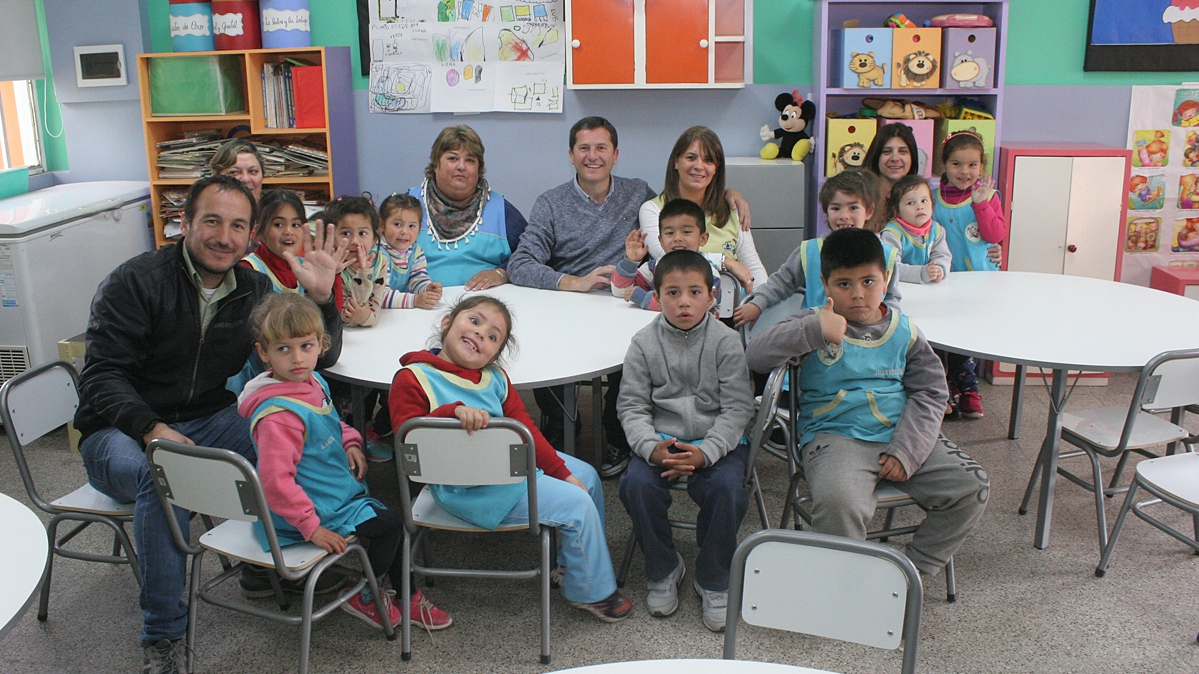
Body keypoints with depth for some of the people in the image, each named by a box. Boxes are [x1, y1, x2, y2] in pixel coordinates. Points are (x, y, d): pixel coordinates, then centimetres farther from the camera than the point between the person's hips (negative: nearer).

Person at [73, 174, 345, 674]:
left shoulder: (254, 290, 3)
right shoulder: (136, 282, -11)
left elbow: (318, 358, 1)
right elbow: (101, 378, -16)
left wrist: (319, 297, -18)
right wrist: (153, 429, -34)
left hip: (208, 421, 4)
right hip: (121, 431, -4)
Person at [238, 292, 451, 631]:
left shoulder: (313, 382, 0)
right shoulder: (278, 415, -30)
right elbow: (275, 480, -32)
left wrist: (350, 441, 1)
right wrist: (311, 527, -28)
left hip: (342, 488, 10)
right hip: (319, 508, -10)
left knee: (389, 518, 19)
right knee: (390, 525, -7)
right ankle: (364, 598, 15)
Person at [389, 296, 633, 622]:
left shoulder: (494, 377, 8)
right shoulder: (412, 379, -12)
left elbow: (525, 428, 10)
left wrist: (561, 471, 4)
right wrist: (453, 411, -36)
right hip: (469, 489, -9)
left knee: (585, 476, 16)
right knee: (577, 504, -14)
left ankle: (574, 561, 36)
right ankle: (593, 592, 8)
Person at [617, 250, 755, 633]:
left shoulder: (726, 342, -4)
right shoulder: (644, 344, 0)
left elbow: (737, 408, -7)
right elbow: (632, 406, -1)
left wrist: (705, 452, -22)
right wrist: (652, 447, -21)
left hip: (718, 441, -1)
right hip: (660, 439, 2)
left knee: (727, 489, -29)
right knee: (636, 483, -26)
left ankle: (713, 580, -2)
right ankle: (663, 570, 2)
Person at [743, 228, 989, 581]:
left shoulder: (903, 331, 10)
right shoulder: (814, 326, 1)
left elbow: (929, 393, 8)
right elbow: (756, 355, -13)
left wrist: (906, 450, -7)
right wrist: (814, 331, -27)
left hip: (902, 436, 4)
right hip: (835, 436, -4)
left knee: (971, 487, -10)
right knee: (838, 502, -34)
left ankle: (914, 569, 7)